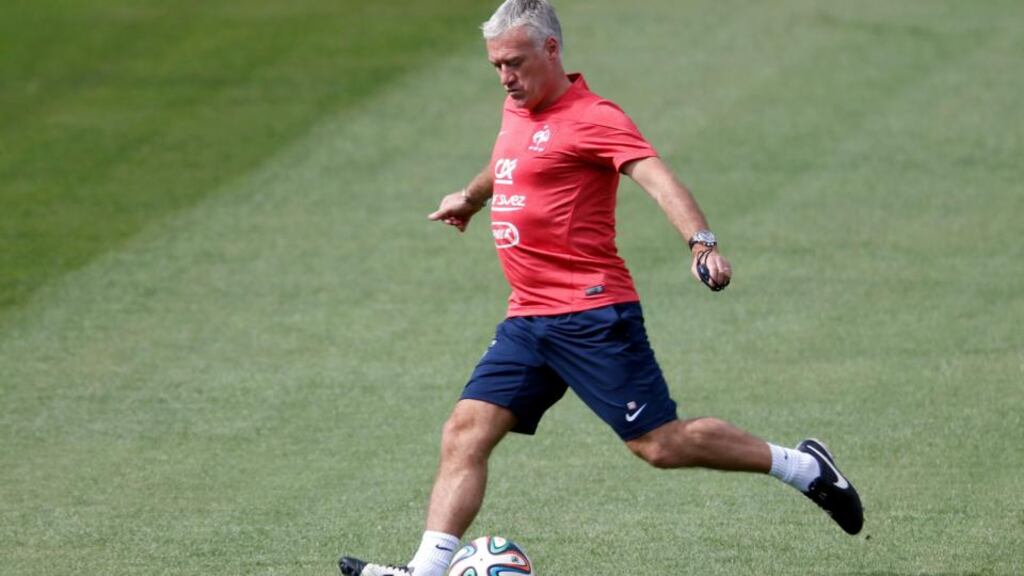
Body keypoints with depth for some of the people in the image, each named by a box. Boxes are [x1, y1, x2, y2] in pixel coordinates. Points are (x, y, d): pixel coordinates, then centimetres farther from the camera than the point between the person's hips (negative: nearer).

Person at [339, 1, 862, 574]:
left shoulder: (591, 118, -11)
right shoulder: (517, 111, 14)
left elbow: (657, 177, -26)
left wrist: (702, 240, -42)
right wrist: (471, 197, 56)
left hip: (592, 316, -8)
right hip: (529, 321, 8)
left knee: (662, 444, -6)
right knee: (465, 433, -5)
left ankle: (803, 466, 10)